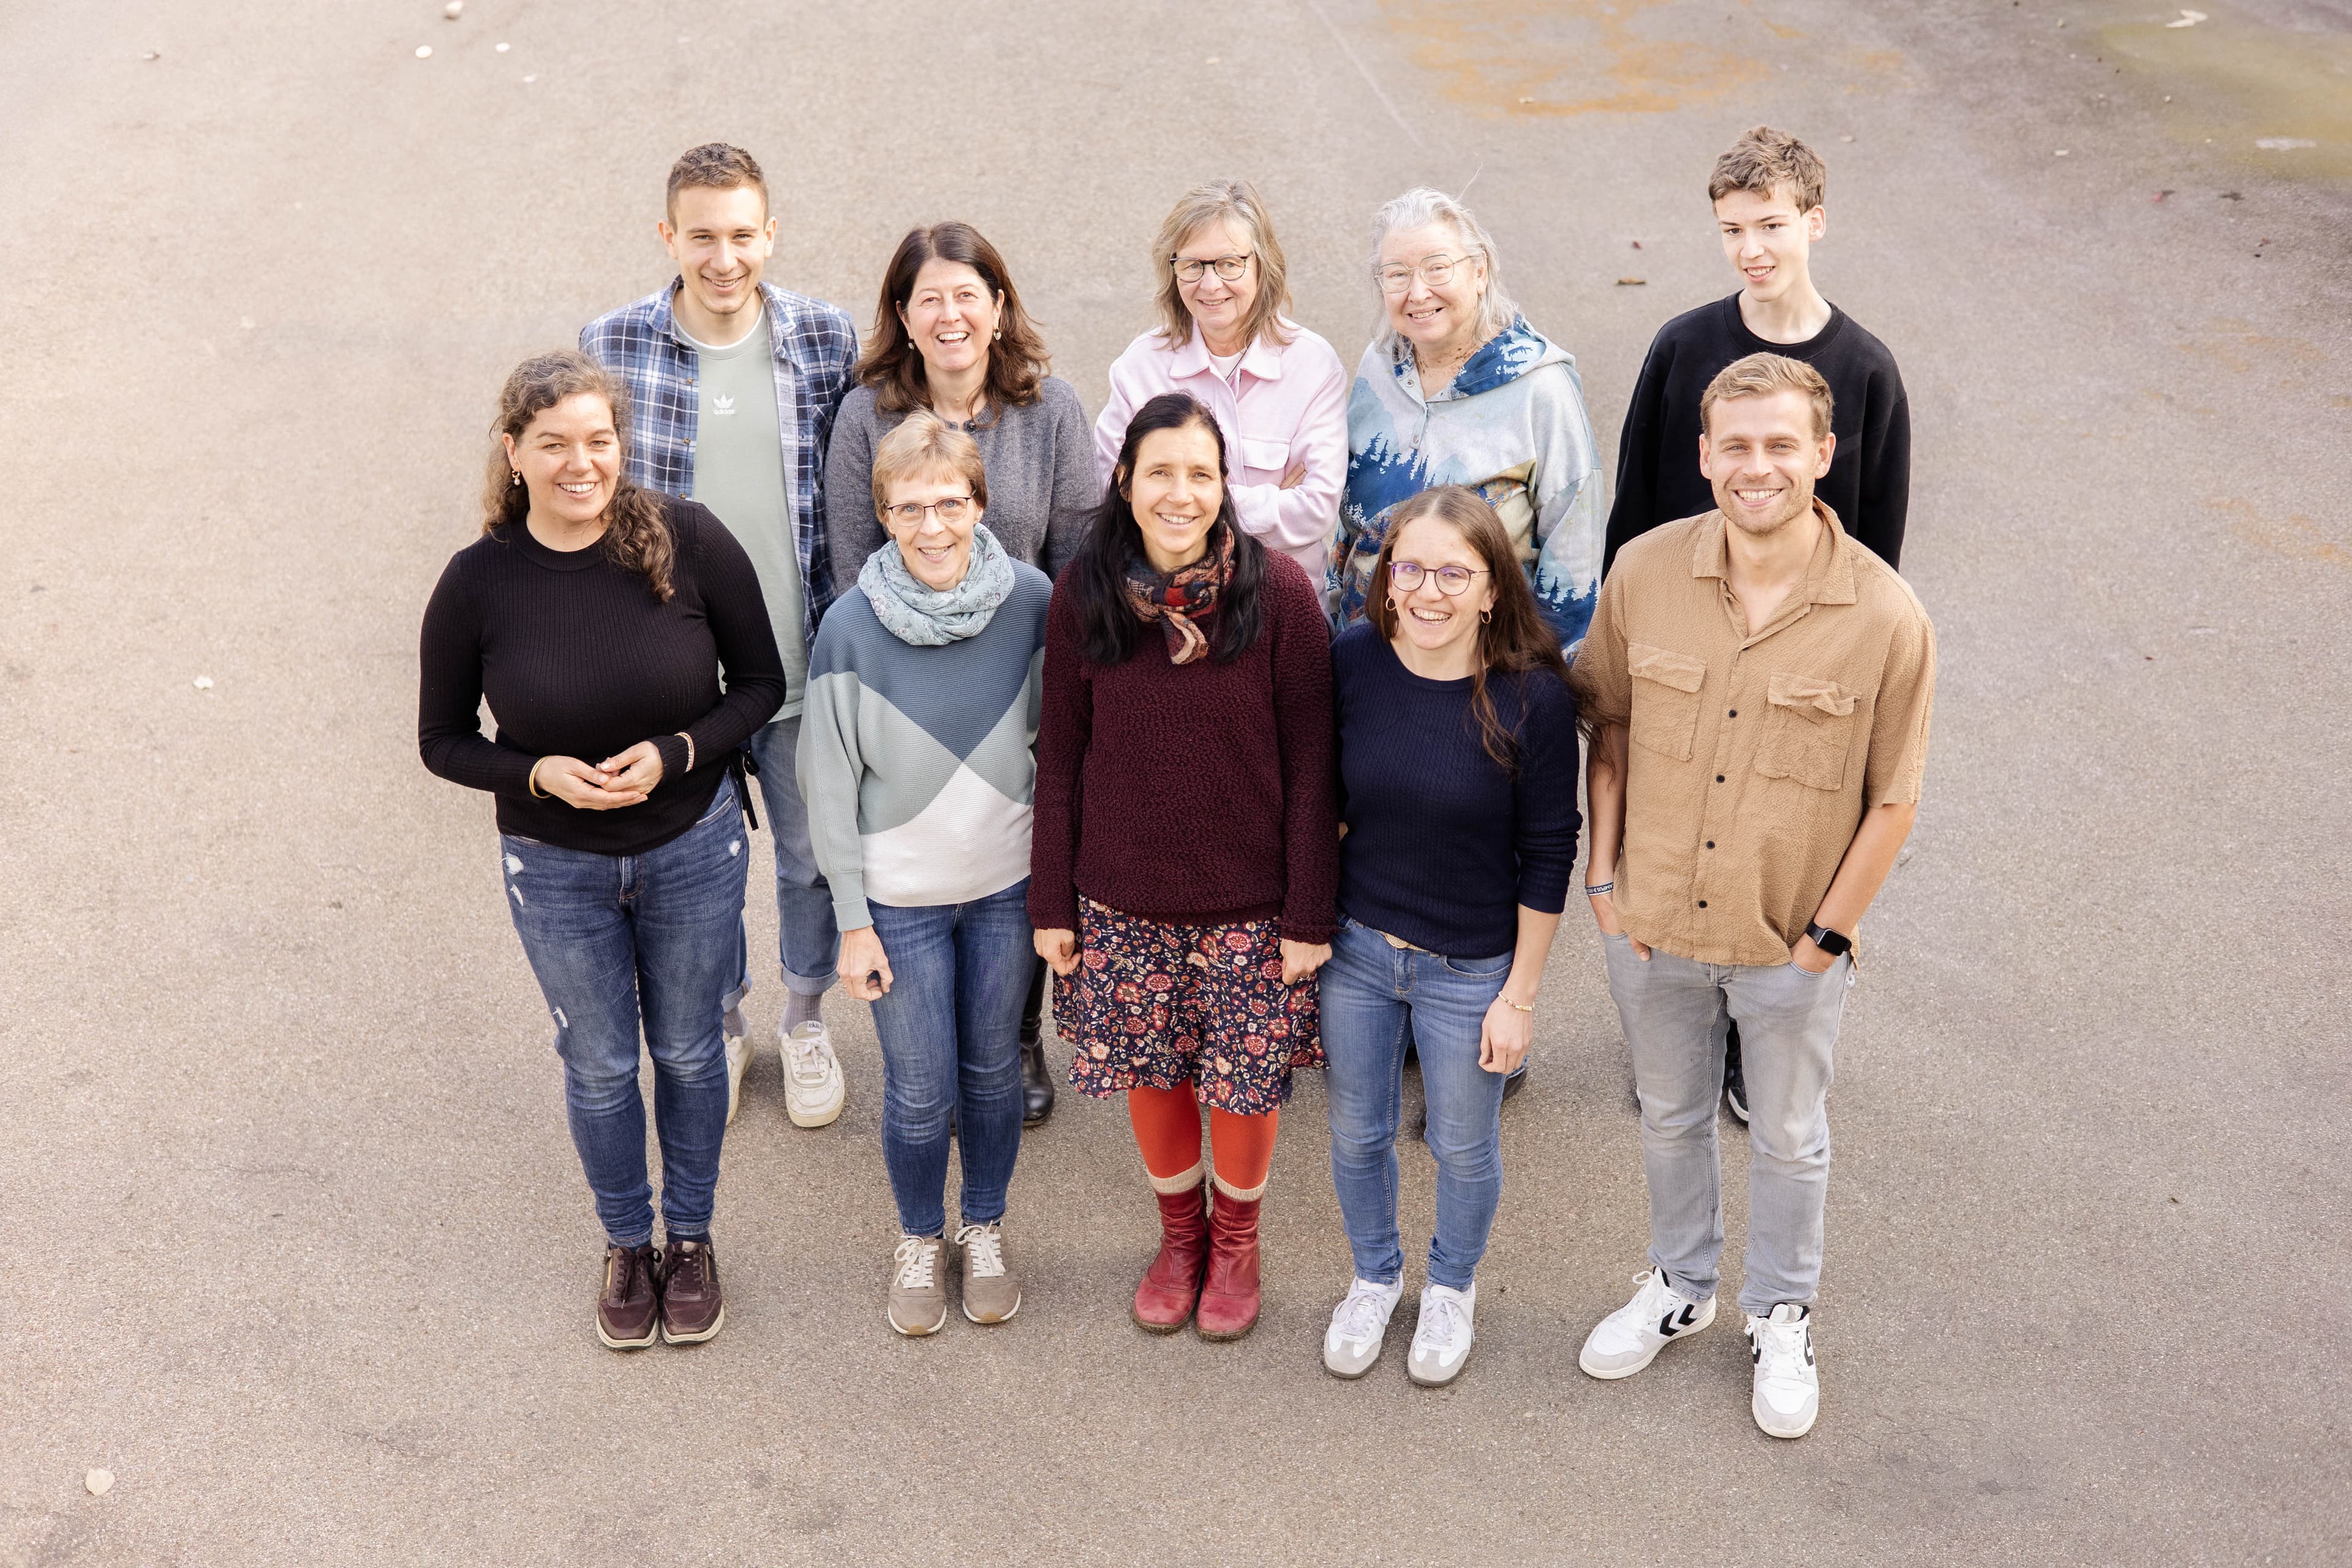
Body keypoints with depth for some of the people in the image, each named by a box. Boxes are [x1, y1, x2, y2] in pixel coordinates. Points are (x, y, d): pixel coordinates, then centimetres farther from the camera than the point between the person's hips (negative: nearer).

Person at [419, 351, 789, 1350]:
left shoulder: (689, 543, -18)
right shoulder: (479, 581, -15)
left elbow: (761, 683, -7)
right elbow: (443, 741, -4)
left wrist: (674, 753, -22)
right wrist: (539, 773, -22)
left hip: (692, 846, 0)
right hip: (555, 866, 0)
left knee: (688, 1051, 18)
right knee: (599, 1065, 17)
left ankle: (689, 1239, 42)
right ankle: (626, 1246, 42)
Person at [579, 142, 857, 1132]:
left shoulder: (827, 339, -8)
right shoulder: (610, 348, -10)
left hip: (803, 661, 1)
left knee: (813, 855, 17)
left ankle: (805, 1020, 44)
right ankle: (719, 1025, 44)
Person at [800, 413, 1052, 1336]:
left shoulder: (1031, 602, -13)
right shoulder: (852, 629, -18)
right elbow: (831, 784, -9)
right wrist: (853, 921, -6)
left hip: (1007, 885, 2)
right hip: (902, 897, -2)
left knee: (993, 1070, 18)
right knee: (921, 1091, 10)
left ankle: (985, 1228, 42)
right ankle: (919, 1240, 38)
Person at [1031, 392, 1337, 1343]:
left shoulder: (1278, 592, -13)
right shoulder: (1083, 595, -6)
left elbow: (1309, 765, -9)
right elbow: (1061, 757, 1)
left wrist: (1310, 913, -8)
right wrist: (1052, 904, 2)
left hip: (1250, 898, -2)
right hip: (1123, 899, 2)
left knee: (1244, 1078, 10)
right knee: (1149, 1071, 14)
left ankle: (1237, 1236, 39)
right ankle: (1179, 1229, 42)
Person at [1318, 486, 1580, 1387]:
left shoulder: (1532, 695, -21)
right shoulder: (1353, 662, -13)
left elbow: (1548, 855, -12)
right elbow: (1321, 805, 1)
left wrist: (1520, 995, -9)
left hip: (1470, 968, -2)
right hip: (1356, 947, 3)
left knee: (1463, 1147, 18)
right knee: (1356, 1134, 20)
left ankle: (1452, 1288, 47)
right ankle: (1374, 1278, 48)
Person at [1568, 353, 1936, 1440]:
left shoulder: (1886, 619, -20)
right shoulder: (1644, 574, -12)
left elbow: (1892, 798, -10)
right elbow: (1607, 731, 1)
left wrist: (1828, 934, -9)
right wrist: (1605, 877, -1)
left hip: (1792, 945, -2)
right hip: (1652, 926, 2)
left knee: (1787, 1139, 20)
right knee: (1670, 1118, 24)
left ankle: (1782, 1316, 45)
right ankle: (1681, 1285, 50)